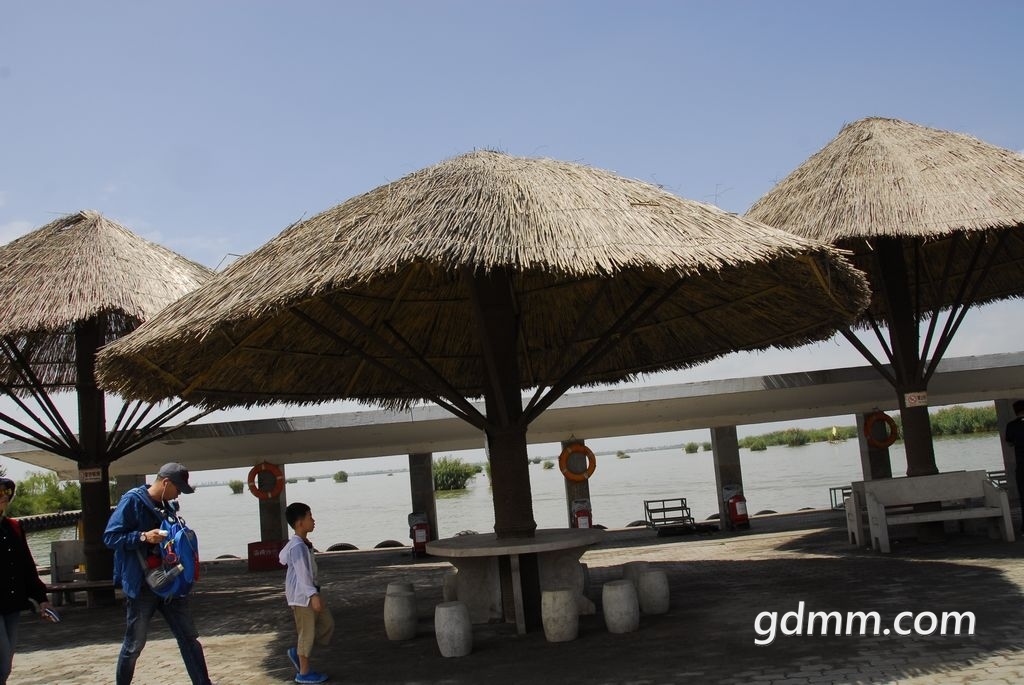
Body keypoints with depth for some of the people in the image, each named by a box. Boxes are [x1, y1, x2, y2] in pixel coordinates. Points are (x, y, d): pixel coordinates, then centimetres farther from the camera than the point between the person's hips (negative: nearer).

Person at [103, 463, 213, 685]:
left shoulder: (168, 506, 11)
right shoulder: (132, 500, -11)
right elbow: (110, 537, -16)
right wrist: (144, 537, -27)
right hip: (142, 586, -7)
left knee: (189, 637, 7)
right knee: (134, 644, 5)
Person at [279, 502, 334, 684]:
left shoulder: (301, 544, 10)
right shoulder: (298, 547, -23)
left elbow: (282, 557, 25)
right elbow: (302, 573, -28)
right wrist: (313, 595, -33)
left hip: (310, 593, 10)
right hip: (302, 595, -10)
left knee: (327, 624, 14)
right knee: (307, 632, 0)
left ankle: (297, 652, 21)